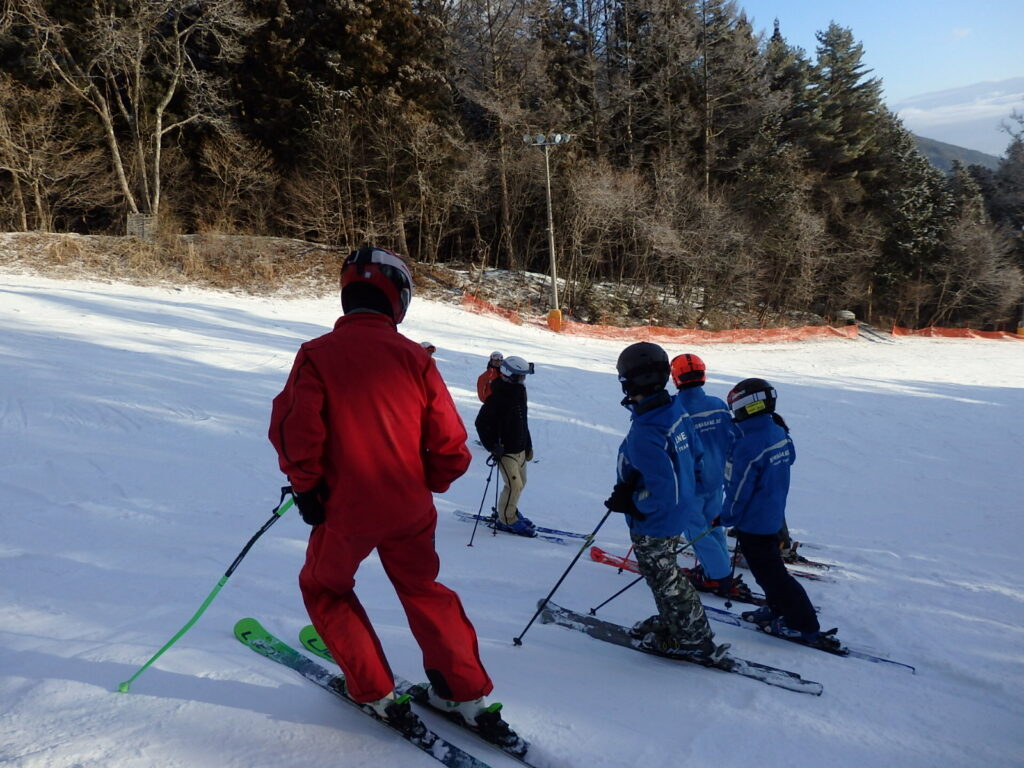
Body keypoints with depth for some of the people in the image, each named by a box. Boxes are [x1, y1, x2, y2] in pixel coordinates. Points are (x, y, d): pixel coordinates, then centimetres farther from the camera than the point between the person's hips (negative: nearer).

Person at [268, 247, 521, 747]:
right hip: (409, 509, 3)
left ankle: (376, 694, 23)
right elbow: (450, 445, -3)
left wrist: (306, 485, 1)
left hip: (345, 508, -2)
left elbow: (294, 429, -15)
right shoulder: (413, 356, -3)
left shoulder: (318, 353, -9)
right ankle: (467, 695, 24)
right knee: (425, 593, 23)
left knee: (325, 589, 23)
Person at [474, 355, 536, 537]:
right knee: (514, 485, -10)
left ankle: (506, 510, 33)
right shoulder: (497, 397, -20)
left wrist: (528, 445, 19)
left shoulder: (519, 393, 8)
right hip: (505, 450, -9)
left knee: (521, 482, 15)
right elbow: (481, 423, -18)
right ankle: (506, 520, 6)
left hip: (520, 448, 9)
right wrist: (492, 446, -19)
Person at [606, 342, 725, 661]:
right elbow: (692, 452, 8)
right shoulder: (675, 409, -6)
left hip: (653, 524, -9)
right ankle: (670, 623, 47)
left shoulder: (644, 433, -34)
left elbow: (661, 492, -33)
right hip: (676, 513, 9)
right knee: (666, 575, 27)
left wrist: (628, 503, -17)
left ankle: (696, 642, 28)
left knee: (666, 581, 12)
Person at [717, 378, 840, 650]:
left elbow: (739, 489, -21)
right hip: (775, 515, 9)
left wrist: (727, 517, -8)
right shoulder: (780, 433, -2)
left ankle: (806, 627, 8)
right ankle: (778, 611, 39)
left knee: (770, 574, 2)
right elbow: (790, 458, 14)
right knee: (772, 565, 24)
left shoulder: (748, 446, -28)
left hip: (752, 522, -9)